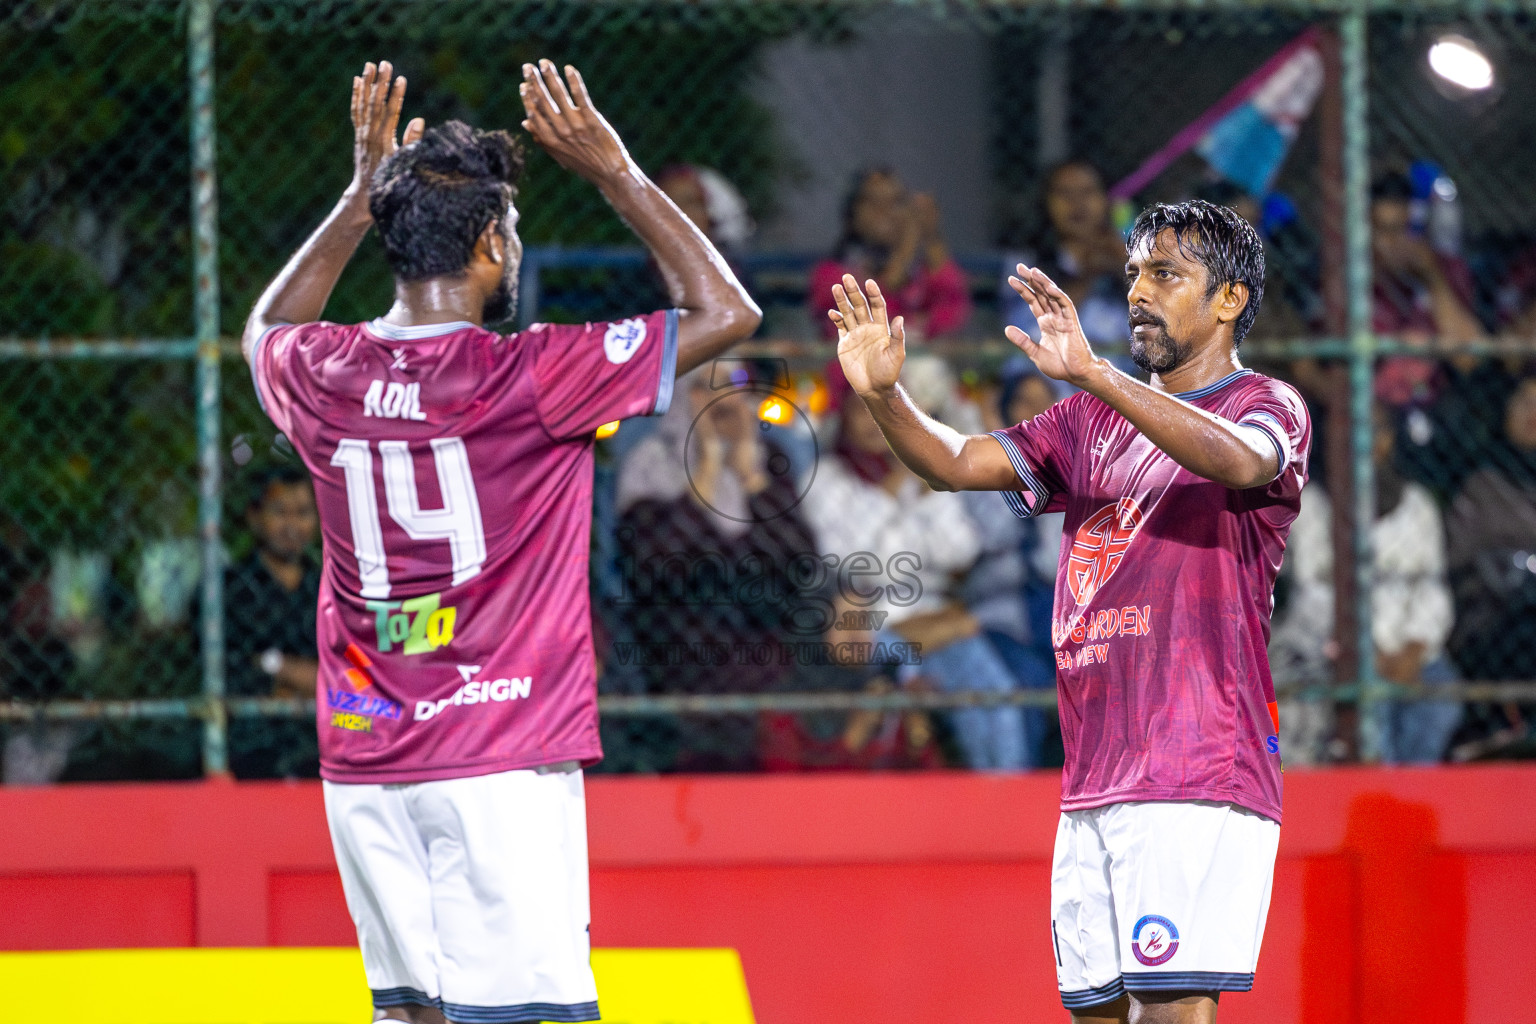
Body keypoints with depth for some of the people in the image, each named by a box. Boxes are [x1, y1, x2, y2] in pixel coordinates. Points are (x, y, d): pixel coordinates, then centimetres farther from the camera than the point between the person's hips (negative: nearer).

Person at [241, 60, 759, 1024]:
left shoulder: (323, 375, 4)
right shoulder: (525, 376, -11)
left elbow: (269, 329, 32)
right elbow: (725, 310, -4)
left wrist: (363, 194, 29)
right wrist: (614, 171, 2)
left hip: (364, 768, 6)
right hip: (503, 762, -6)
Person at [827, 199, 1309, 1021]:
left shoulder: (1266, 406, 1)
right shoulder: (1096, 418, 22)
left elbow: (1241, 461, -23)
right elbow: (958, 463, 14)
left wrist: (1090, 373, -34)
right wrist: (881, 395, -7)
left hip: (1198, 783, -7)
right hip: (1090, 786, 7)